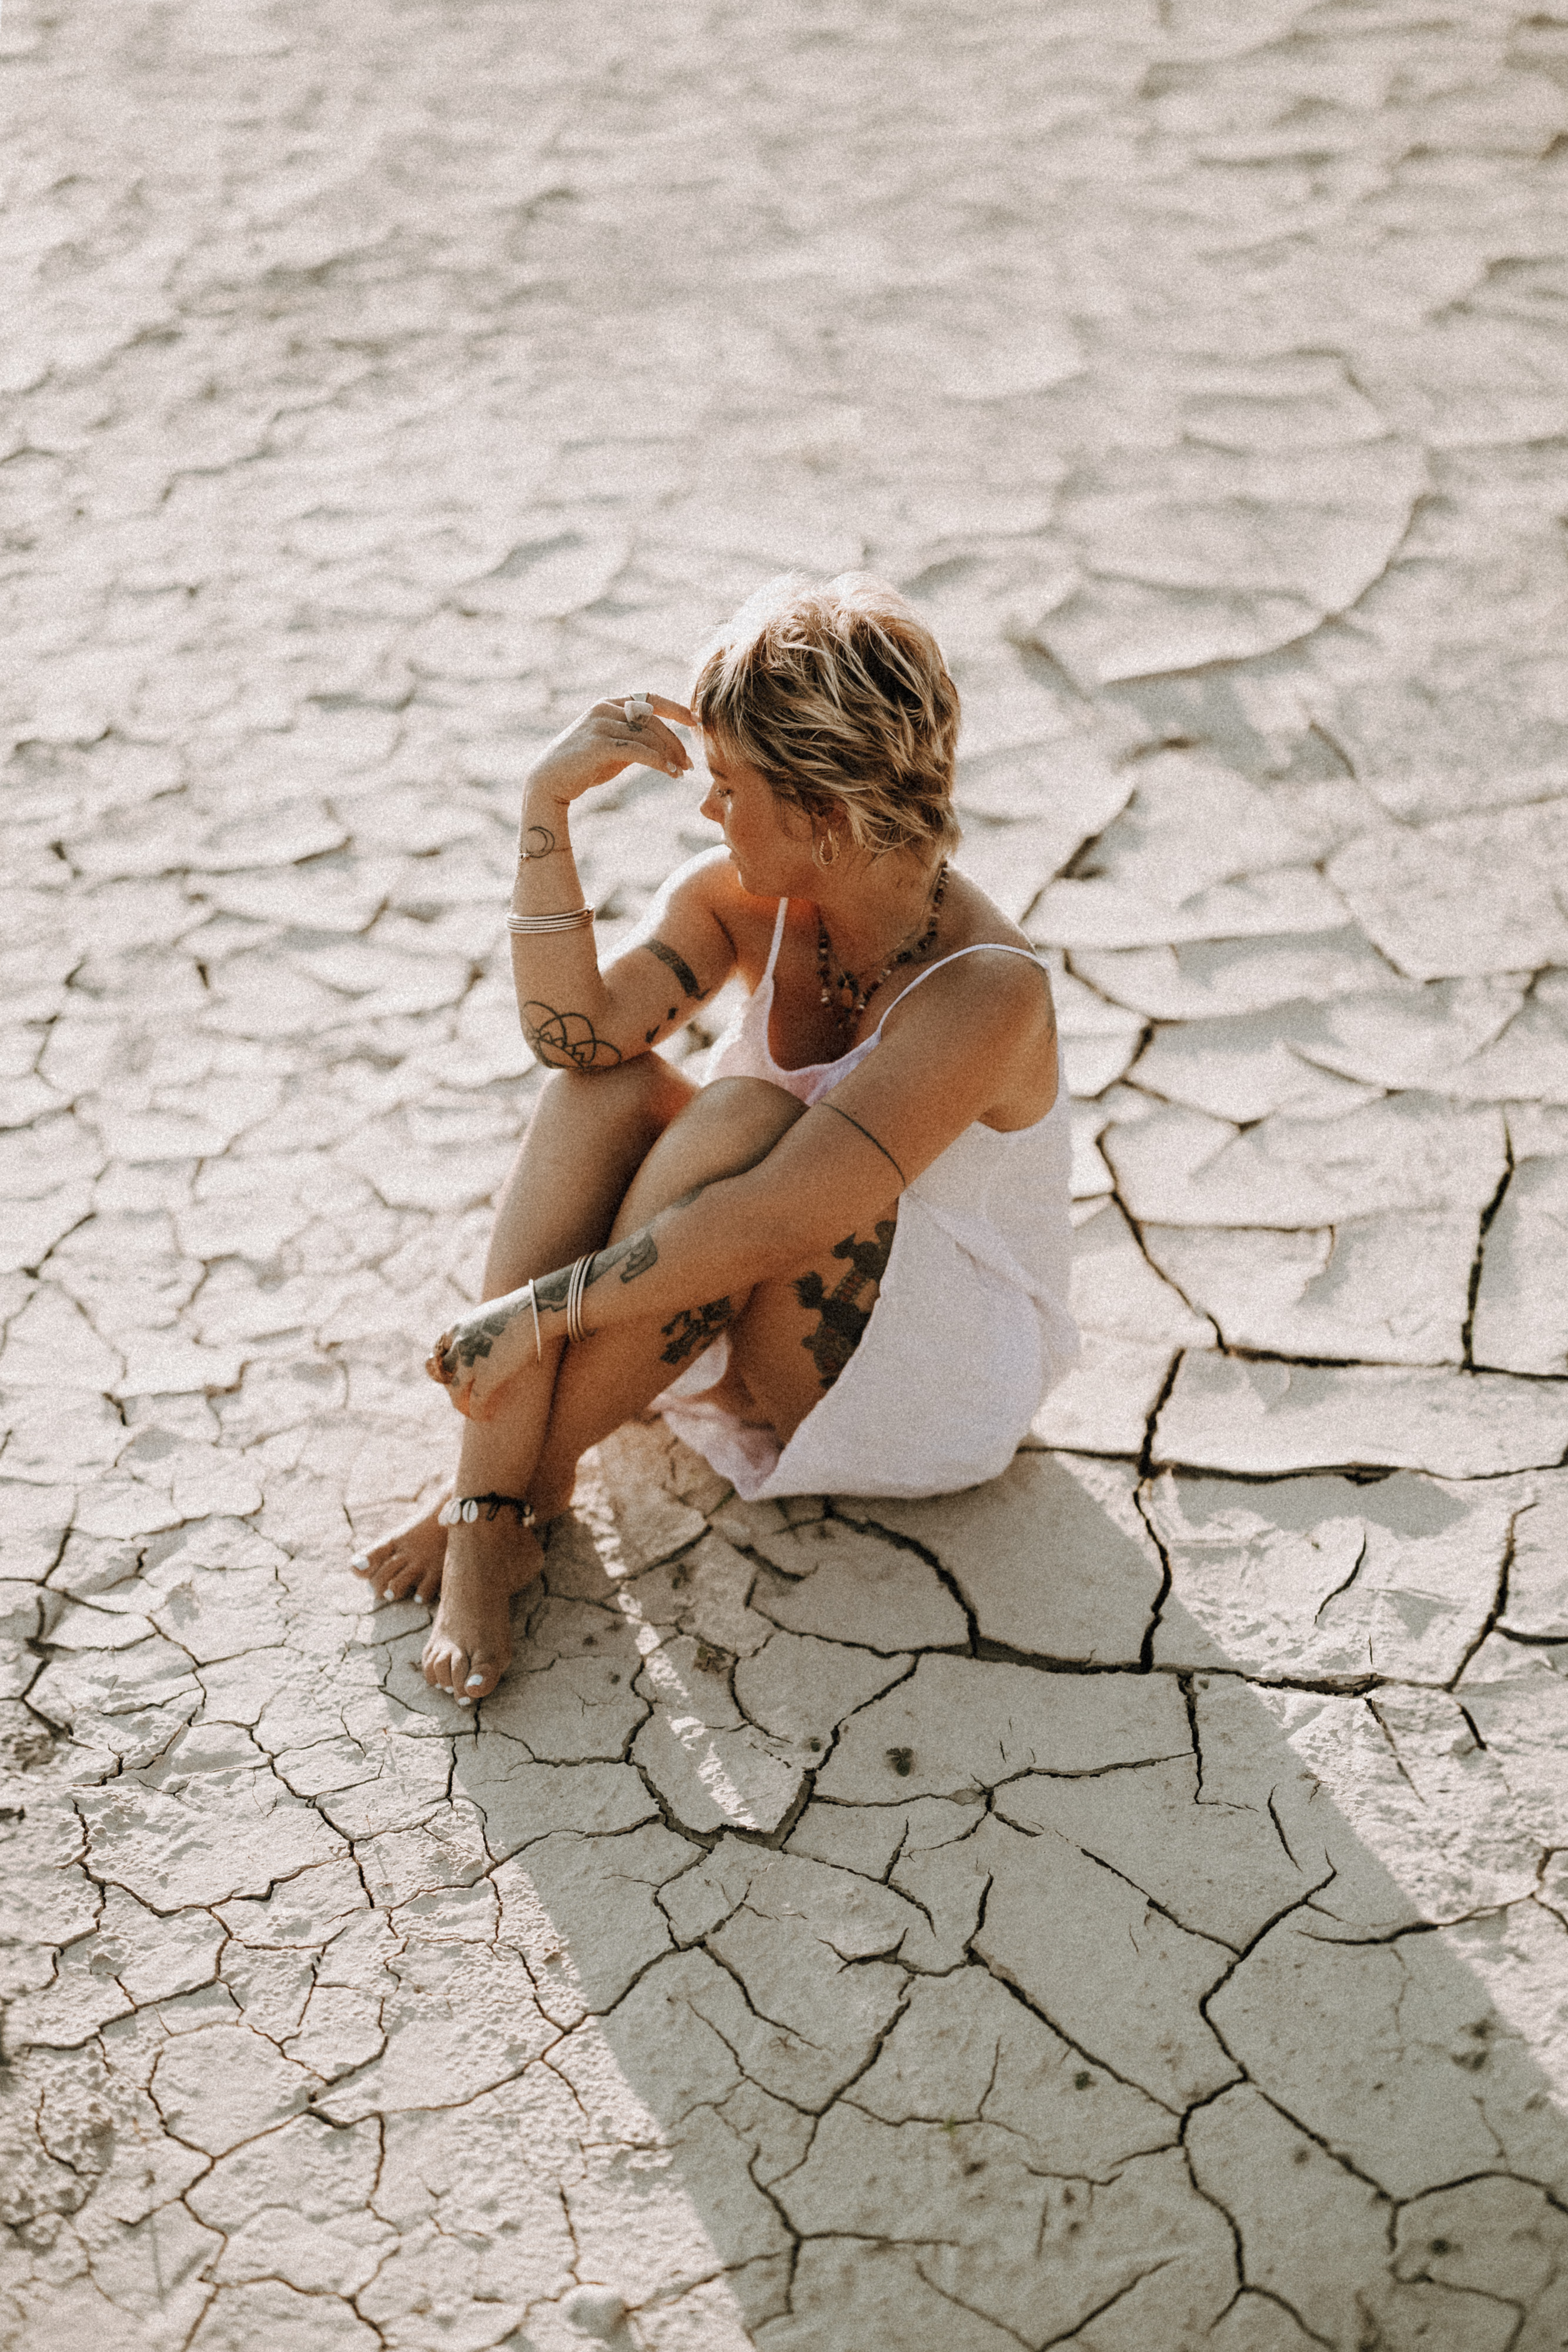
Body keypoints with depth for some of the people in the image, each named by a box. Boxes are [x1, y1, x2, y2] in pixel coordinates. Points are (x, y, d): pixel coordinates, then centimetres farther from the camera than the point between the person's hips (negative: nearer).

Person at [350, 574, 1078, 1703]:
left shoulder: (984, 990, -29)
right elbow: (577, 1032, -22)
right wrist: (548, 805, -27)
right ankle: (488, 1511, -28)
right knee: (610, 1086, -20)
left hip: (934, 1388, -6)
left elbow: (773, 1227, -35)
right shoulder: (742, 899, -9)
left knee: (741, 1118, -31)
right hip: (769, 1323, 6)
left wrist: (535, 1314, -32)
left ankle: (529, 1479, -20)